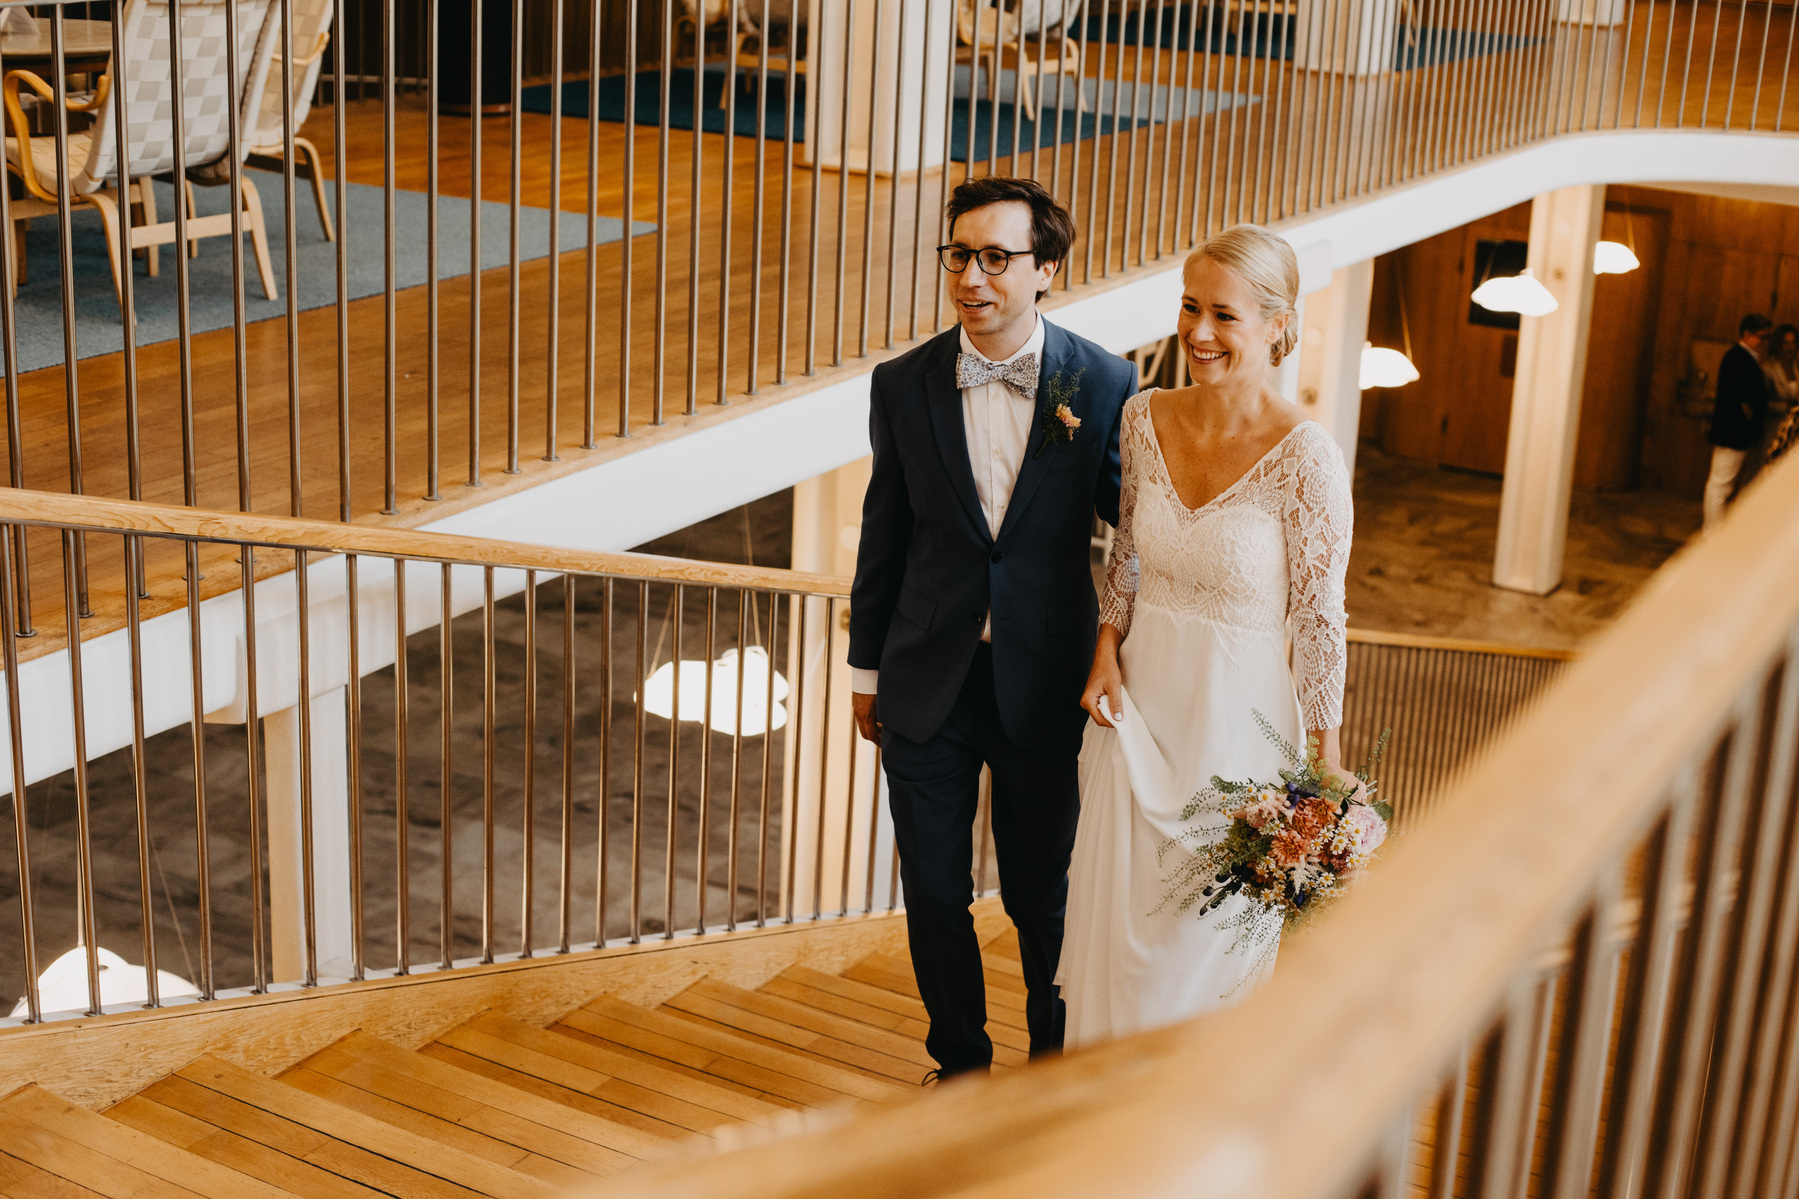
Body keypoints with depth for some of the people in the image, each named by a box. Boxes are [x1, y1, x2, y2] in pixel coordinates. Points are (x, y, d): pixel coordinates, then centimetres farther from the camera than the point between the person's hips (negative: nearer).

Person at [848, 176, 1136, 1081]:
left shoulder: (1103, 385, -9)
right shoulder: (903, 386, -3)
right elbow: (885, 533, 5)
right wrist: (866, 668, 11)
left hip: (1042, 689, -1)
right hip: (928, 686, 2)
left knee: (1042, 895, 13)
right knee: (933, 893, 12)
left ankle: (1058, 1058, 39)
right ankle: (960, 1061, 35)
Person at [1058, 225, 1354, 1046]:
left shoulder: (1306, 458, -19)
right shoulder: (1145, 417, -3)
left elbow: (1319, 619, -12)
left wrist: (1326, 762, -8)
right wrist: (1108, 648, 0)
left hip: (1237, 721, -5)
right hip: (1138, 700, 5)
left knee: (1207, 936, 10)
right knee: (1115, 924, 15)